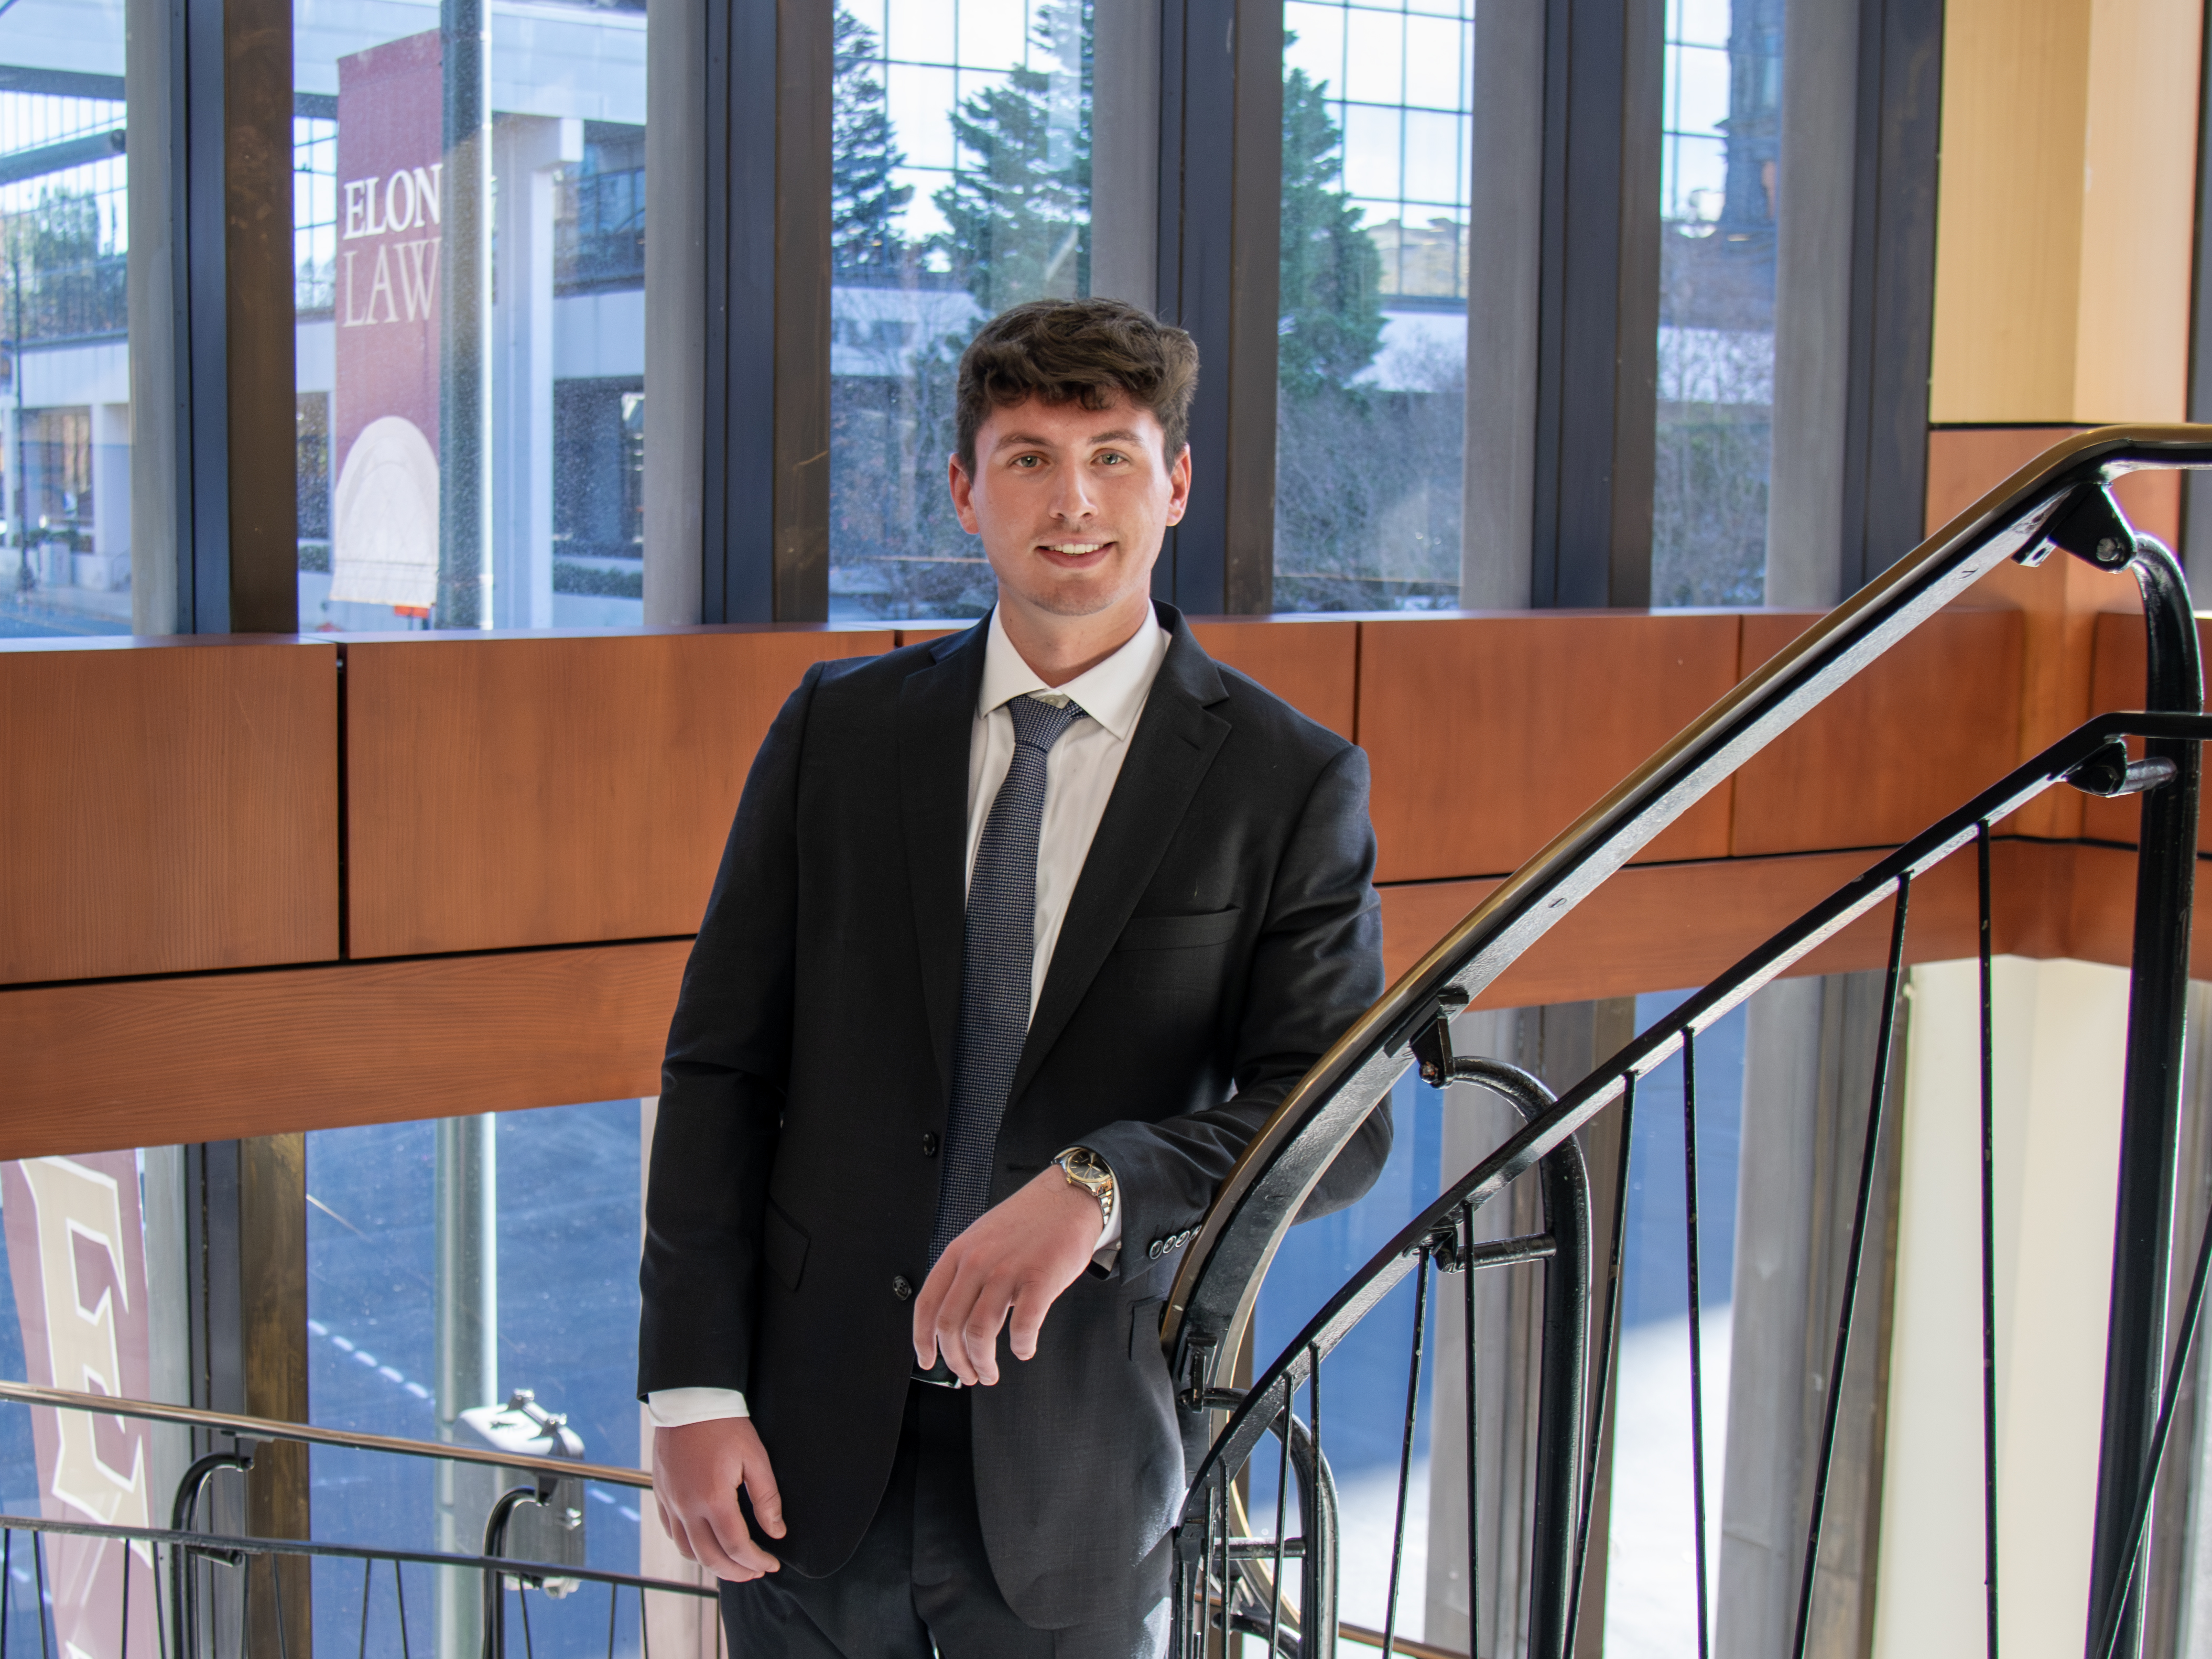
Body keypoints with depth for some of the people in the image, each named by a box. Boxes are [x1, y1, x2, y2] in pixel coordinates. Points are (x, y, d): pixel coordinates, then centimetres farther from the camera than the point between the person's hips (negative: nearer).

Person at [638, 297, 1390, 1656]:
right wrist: (694, 1386, -6)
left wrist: (1101, 1184, -28)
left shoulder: (1289, 782, -3)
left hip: (1072, 1460, -1)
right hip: (814, 1432, 2)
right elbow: (719, 1067, 2)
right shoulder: (840, 729, 3)